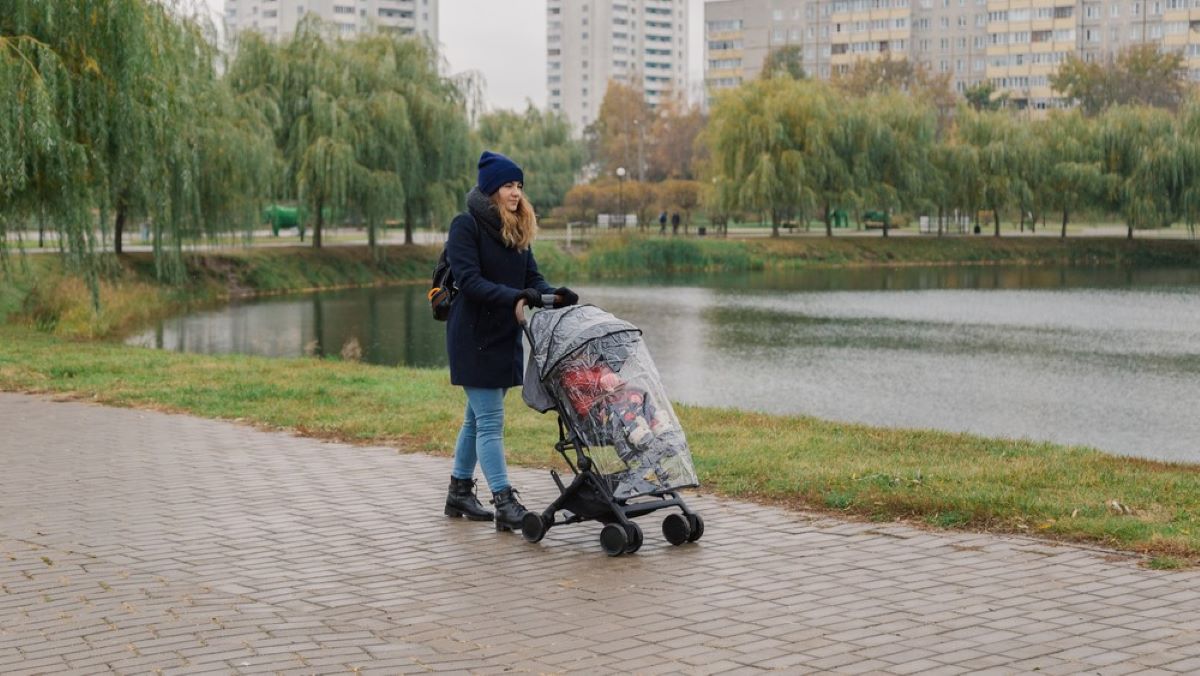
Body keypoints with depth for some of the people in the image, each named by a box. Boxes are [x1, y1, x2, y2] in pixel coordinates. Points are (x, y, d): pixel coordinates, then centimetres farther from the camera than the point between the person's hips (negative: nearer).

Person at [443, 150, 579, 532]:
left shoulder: (517, 229, 11)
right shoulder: (466, 226, -12)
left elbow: (532, 277, 7)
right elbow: (469, 281, -21)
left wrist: (554, 295, -15)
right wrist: (514, 296, -32)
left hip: (504, 338, 8)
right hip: (474, 338, -8)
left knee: (477, 418, 16)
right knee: (490, 421, -9)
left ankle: (460, 493, 26)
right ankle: (505, 505, -10)